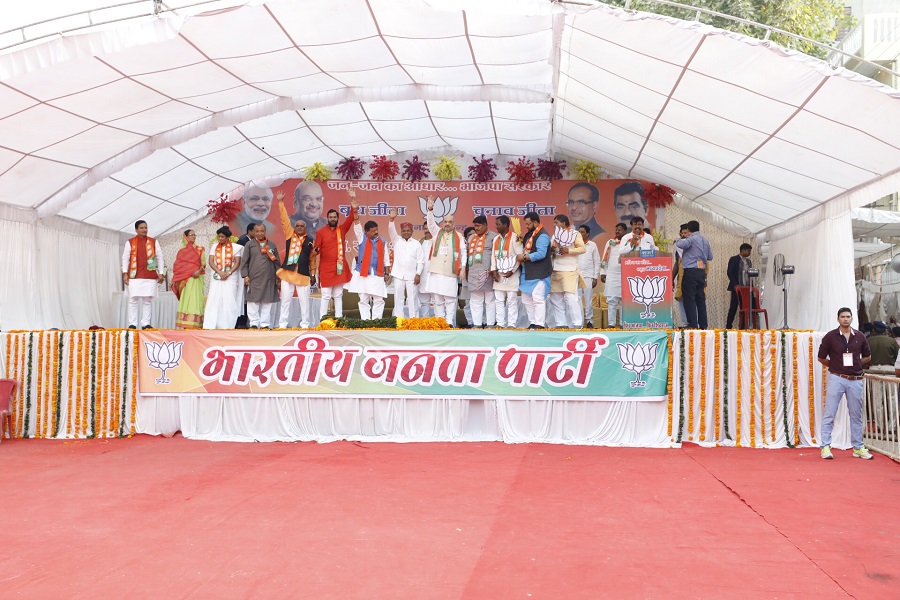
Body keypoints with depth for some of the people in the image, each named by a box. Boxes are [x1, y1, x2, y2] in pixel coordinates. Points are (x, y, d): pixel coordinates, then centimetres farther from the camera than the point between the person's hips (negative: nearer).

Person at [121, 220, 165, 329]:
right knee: (133, 300, -2)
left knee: (147, 301, 1)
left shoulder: (154, 242, 11)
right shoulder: (130, 242, 8)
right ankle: (132, 324, 1)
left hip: (150, 276, 1)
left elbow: (160, 258, 9)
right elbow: (125, 258, 6)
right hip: (134, 276, -1)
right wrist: (125, 273, -4)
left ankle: (145, 323, 4)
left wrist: (161, 273, 1)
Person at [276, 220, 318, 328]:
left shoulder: (310, 239, 5)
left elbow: (312, 258, 7)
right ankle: (283, 323, 8)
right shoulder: (289, 236, 9)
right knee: (285, 300, 3)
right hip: (287, 272, 1)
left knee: (304, 300, 2)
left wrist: (313, 274, 5)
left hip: (303, 274, -1)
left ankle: (305, 323, 9)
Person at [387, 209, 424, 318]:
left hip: (412, 276, -1)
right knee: (398, 298, 4)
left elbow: (421, 261, 2)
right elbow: (391, 231, -8)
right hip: (398, 275, 2)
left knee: (412, 299, 0)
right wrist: (391, 219, -25)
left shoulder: (416, 244, 5)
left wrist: (418, 274, -6)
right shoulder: (397, 241, 10)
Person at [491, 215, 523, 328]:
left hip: (511, 275, -6)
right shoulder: (496, 239, 14)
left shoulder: (514, 237, -7)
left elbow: (519, 256, -10)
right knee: (499, 300, 6)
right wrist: (494, 270, 1)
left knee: (512, 300, -2)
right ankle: (500, 323, 11)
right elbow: (493, 255, 14)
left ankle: (512, 324, 1)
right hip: (498, 275, 6)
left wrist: (512, 271, -14)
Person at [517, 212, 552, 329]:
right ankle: (532, 323, 19)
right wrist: (521, 242, 5)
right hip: (528, 273, 10)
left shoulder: (542, 236, -14)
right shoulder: (529, 234, 17)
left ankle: (540, 325, -9)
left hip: (539, 273, -10)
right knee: (526, 300, 12)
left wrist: (524, 257, -19)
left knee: (538, 299, -11)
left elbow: (541, 254, -24)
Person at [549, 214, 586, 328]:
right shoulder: (554, 236, 19)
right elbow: (549, 251, 19)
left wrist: (569, 250, -22)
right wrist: (550, 250, -4)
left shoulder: (575, 234, 1)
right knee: (555, 299, 5)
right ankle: (560, 323, 11)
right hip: (555, 271, 7)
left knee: (570, 298, -14)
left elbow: (582, 248, -9)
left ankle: (577, 324, -10)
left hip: (569, 271, -7)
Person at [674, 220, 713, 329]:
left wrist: (677, 240, -4)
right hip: (702, 271, 7)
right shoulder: (705, 240, 14)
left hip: (691, 271, -7)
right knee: (700, 299, 10)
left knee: (689, 299, -5)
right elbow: (710, 257, 19)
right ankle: (703, 325, 10)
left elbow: (681, 244, -26)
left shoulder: (692, 239, -9)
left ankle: (693, 325, -9)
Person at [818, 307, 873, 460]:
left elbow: (867, 357, 16)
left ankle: (858, 447, 20)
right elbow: (821, 358, 4)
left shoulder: (860, 337, 5)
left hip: (855, 380, 3)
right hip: (836, 379, -3)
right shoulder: (830, 336, -3)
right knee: (829, 414, -3)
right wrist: (835, 366, -1)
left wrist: (856, 365, 4)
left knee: (856, 415, 10)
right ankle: (825, 446, 1)